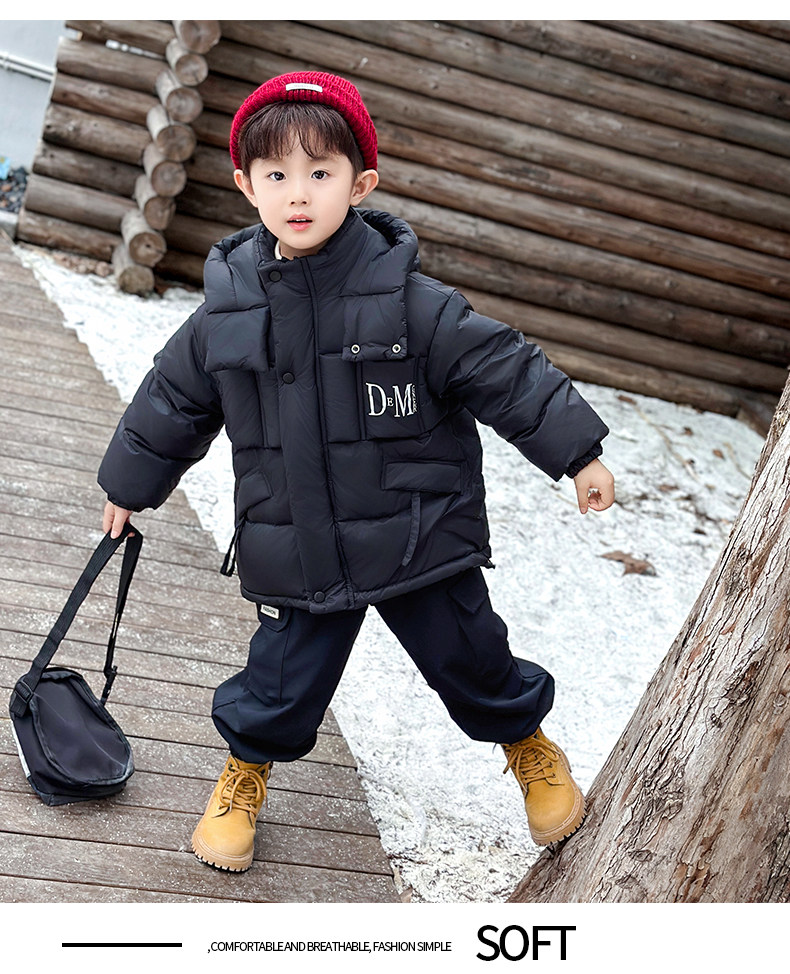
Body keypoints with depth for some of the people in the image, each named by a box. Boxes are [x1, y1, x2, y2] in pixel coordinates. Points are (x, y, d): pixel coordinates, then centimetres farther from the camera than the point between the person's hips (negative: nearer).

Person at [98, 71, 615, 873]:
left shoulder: (407, 301, -13)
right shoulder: (226, 314, -5)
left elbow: (503, 371, -8)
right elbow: (171, 402, 10)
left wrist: (577, 453, -7)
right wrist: (129, 486, 20)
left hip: (421, 541, -1)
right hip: (297, 557, 1)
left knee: (471, 659, 14)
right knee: (280, 685, 10)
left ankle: (530, 747, 45)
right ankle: (245, 773, 42)